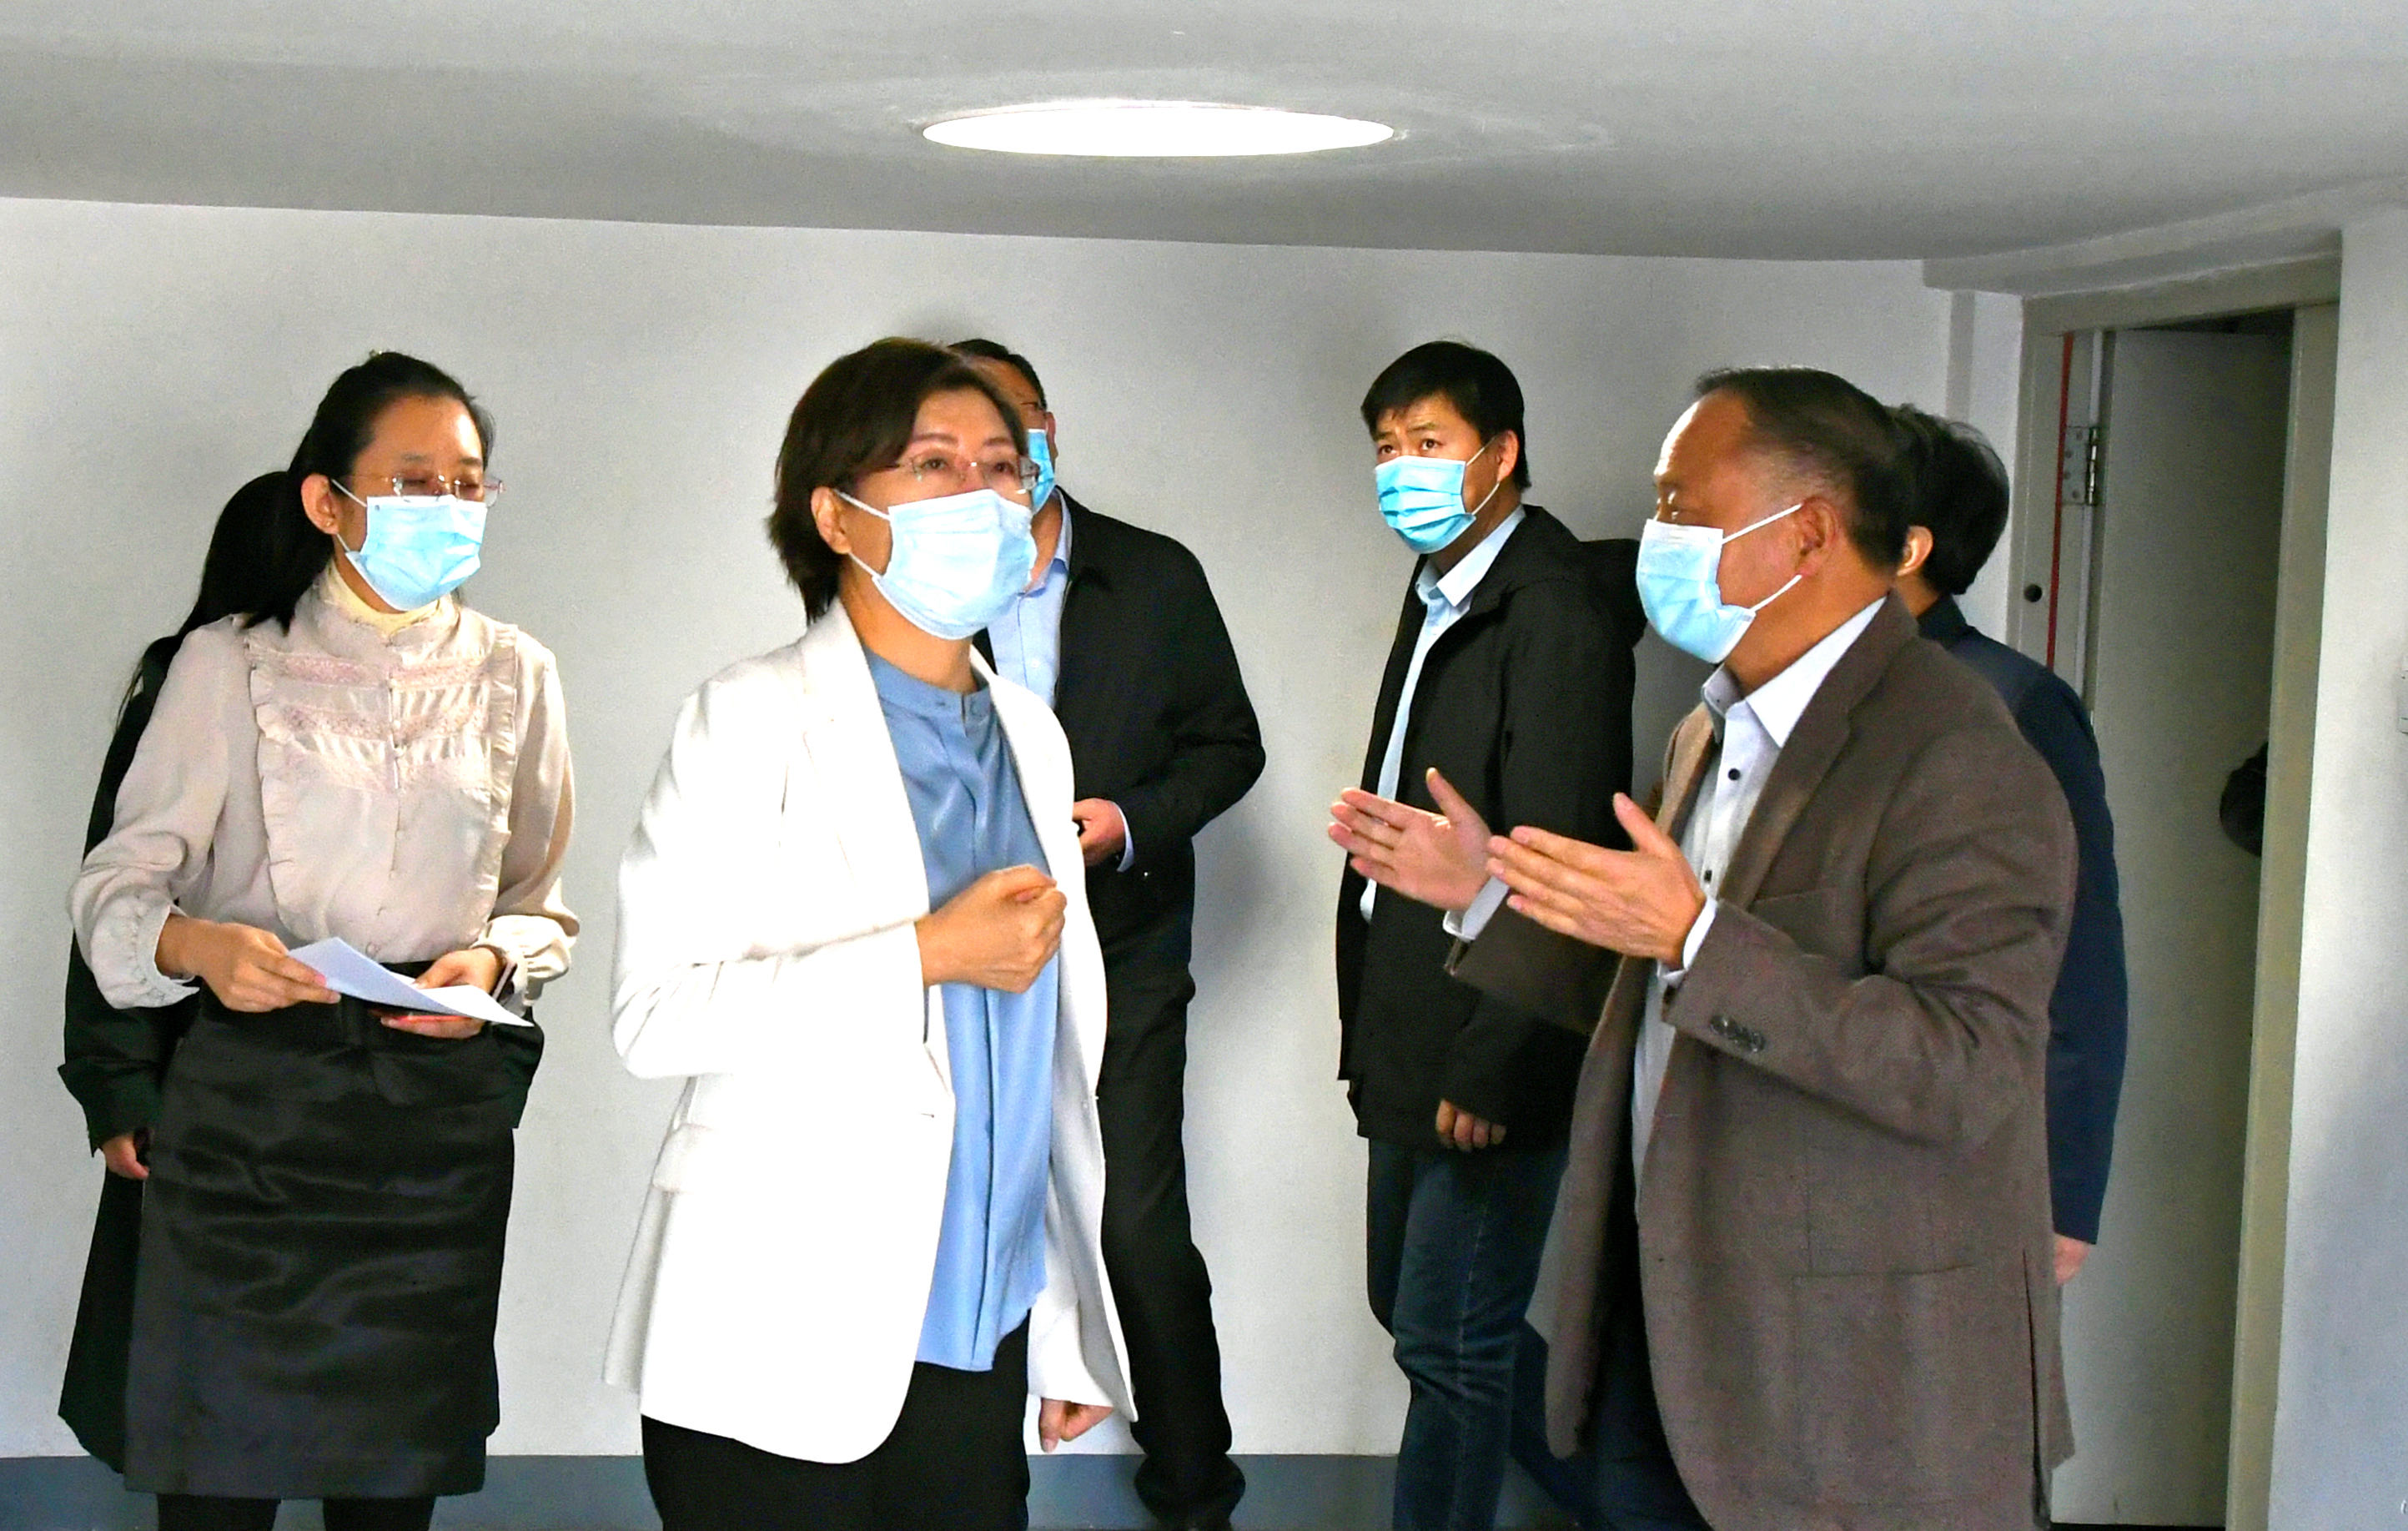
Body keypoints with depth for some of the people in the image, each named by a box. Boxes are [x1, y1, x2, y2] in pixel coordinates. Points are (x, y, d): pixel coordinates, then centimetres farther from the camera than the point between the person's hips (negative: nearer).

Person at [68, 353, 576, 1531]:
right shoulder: (229, 664, 3)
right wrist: (194, 943, -22)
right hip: (249, 1103, -2)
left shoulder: (514, 675, 11)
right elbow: (118, 883, 0)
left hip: (439, 1115, 2)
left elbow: (542, 903, 16)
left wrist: (496, 962, -6)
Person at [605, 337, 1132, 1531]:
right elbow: (656, 1016, -16)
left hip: (978, 1343, 5)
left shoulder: (1030, 736, 13)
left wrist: (1073, 1332, 16)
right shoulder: (752, 722, -6)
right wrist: (929, 953, -18)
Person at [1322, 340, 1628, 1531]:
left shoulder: (1556, 617, -18)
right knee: (1409, 1306, 19)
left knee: (1448, 1340, -2)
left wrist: (1487, 1071, -20)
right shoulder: (1437, 596, 13)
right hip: (1413, 1034, 10)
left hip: (1490, 1057, -10)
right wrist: (1370, 1023, 15)